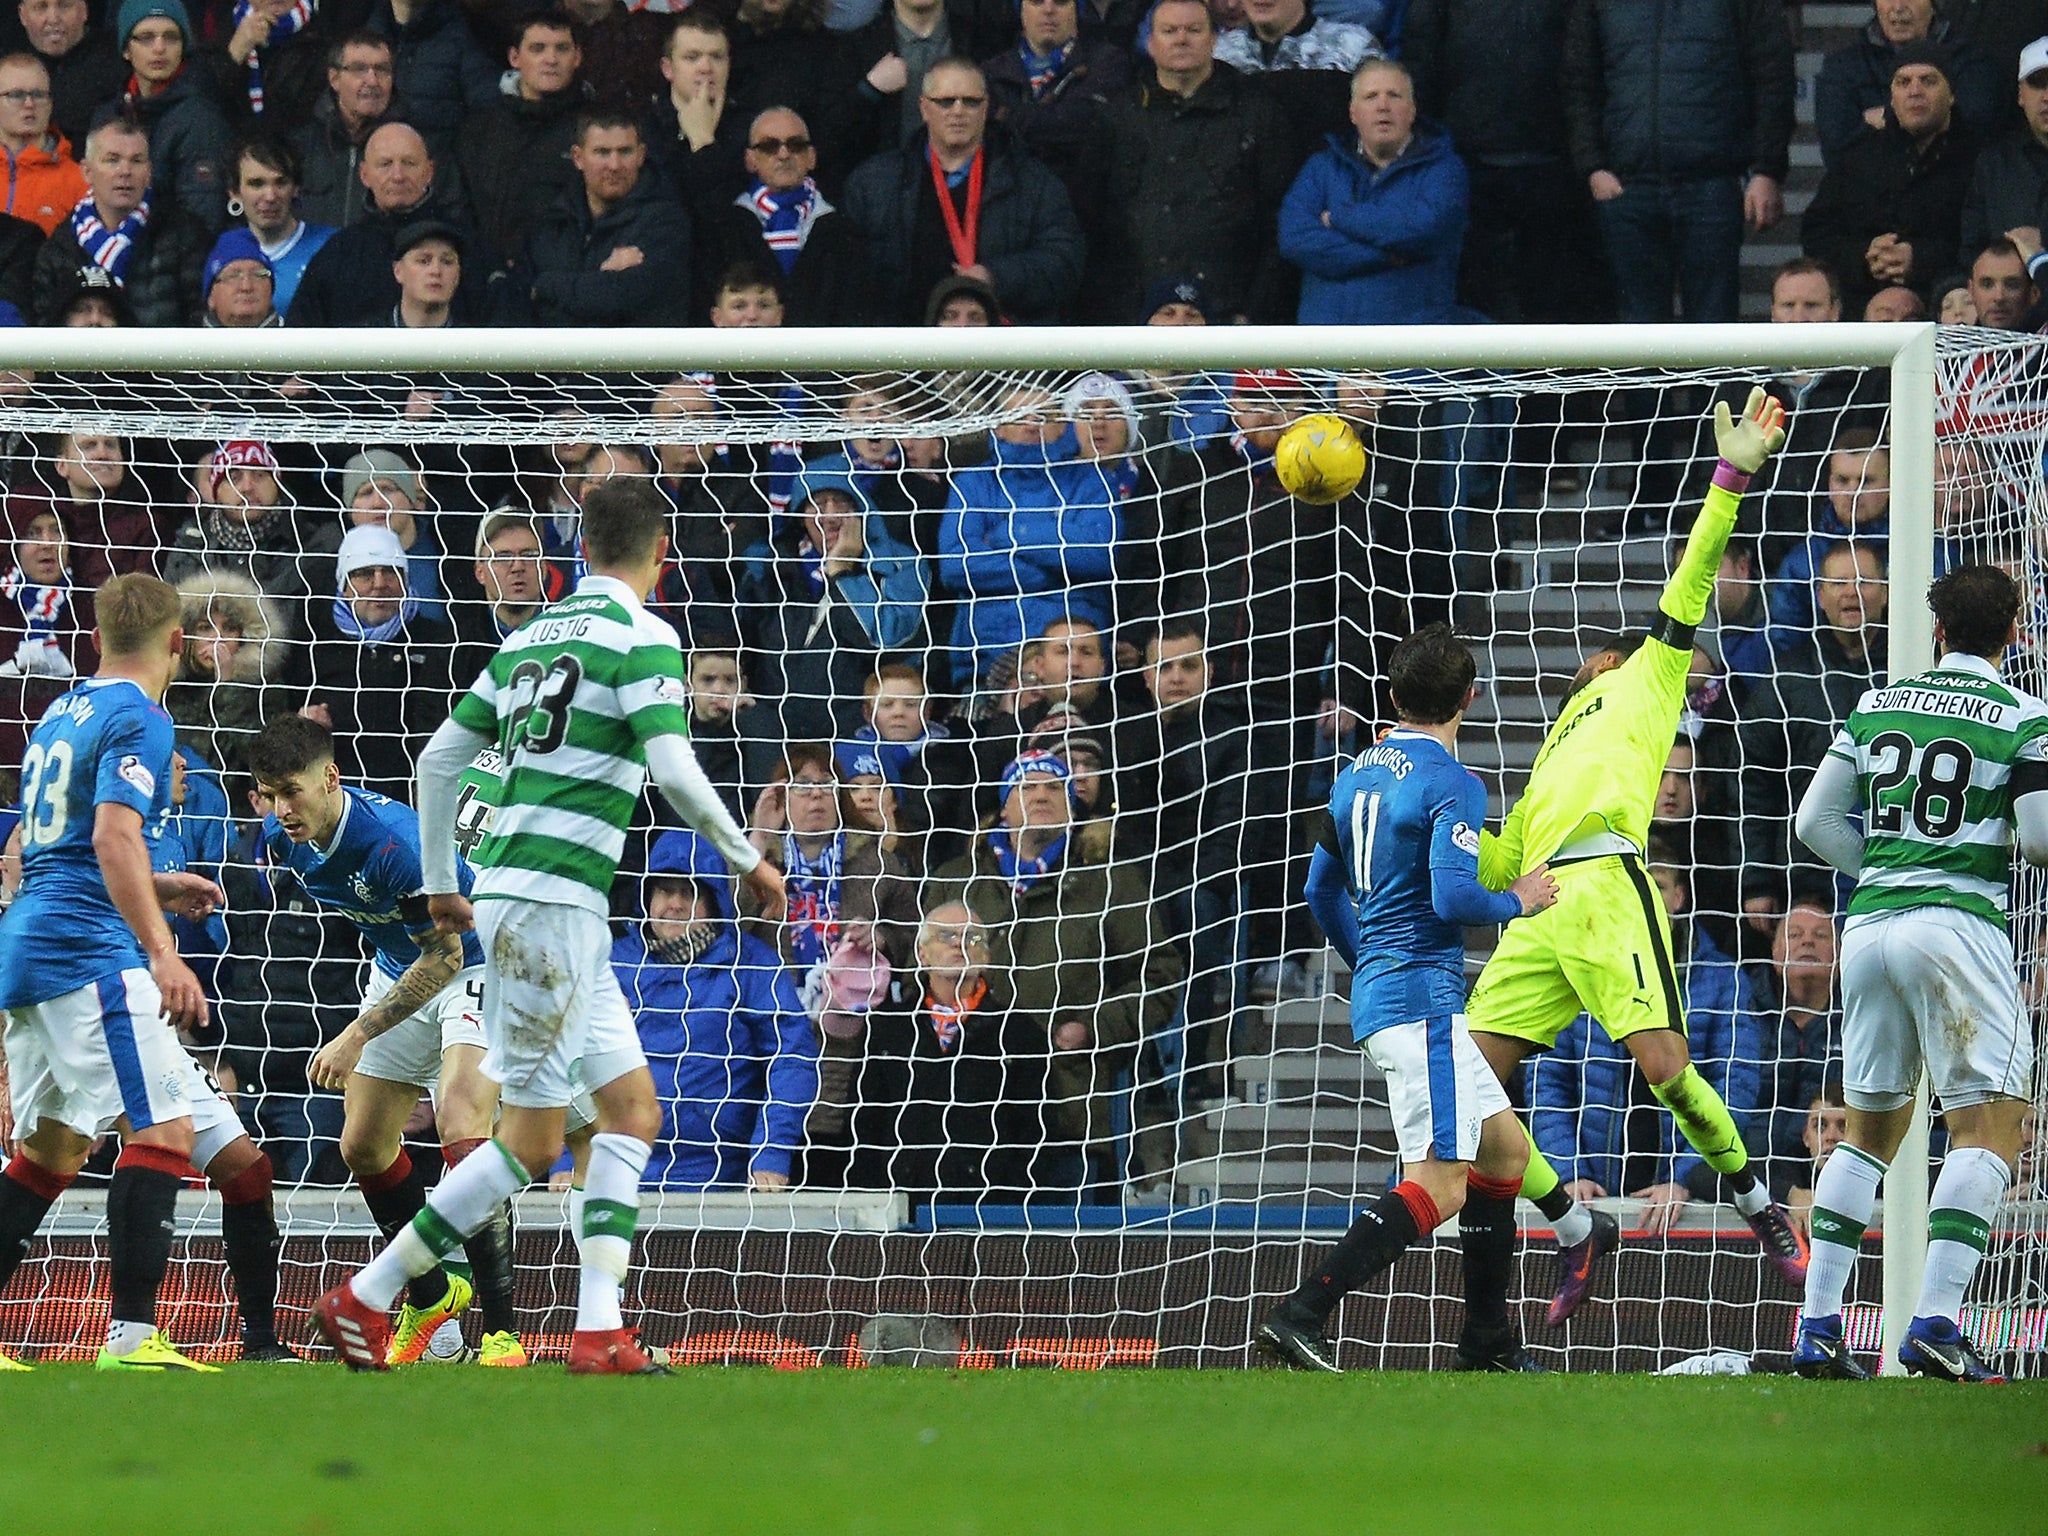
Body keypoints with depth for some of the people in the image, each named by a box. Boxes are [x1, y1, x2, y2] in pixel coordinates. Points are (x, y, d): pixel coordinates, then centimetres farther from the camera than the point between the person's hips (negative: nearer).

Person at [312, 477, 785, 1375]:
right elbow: (672, 768, -17)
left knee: (633, 1111, 9)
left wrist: (440, 884, 24)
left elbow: (438, 758, 16)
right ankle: (363, 1302, -2)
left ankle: (598, 1331, 0)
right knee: (531, 1142, -4)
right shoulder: (643, 639, -7)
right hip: (551, 896, -8)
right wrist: (748, 861, -5)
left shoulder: (528, 637, 15)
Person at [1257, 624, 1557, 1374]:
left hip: (1377, 994, 9)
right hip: (1424, 999, -9)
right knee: (1440, 1184, -14)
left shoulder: (1357, 775, 14)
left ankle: (1487, 1340, 19)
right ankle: (1300, 1317, -25)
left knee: (1504, 1146, 19)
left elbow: (1322, 891, 23)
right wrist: (1517, 901, -4)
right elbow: (1452, 896, -23)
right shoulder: (1452, 785, -12)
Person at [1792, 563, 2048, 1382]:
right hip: (1960, 923, -6)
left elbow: (1815, 822, 11)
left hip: (1871, 919, 6)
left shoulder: (1877, 706, 12)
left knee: (1869, 1126, 15)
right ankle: (1933, 1321, -18)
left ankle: (1817, 1327, 9)